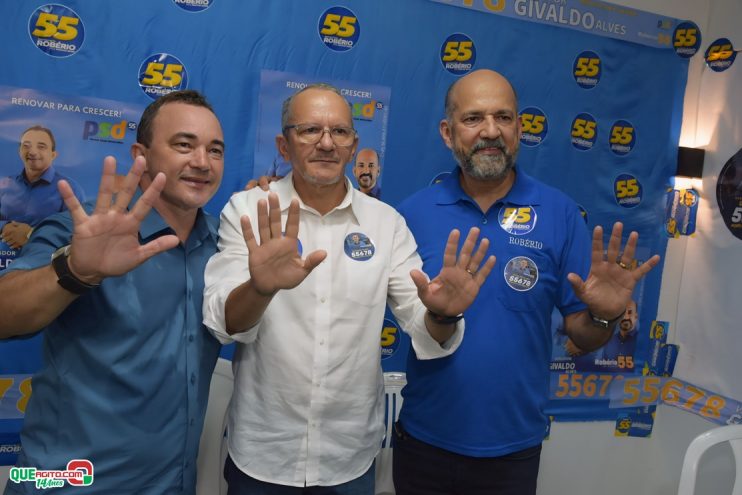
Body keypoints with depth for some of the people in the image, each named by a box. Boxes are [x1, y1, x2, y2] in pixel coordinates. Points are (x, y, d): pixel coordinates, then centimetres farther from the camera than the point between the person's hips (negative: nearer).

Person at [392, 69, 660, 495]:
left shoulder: (560, 213, -7)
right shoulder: (414, 212, -6)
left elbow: (582, 337, -3)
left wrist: (604, 315, -22)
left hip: (512, 445, 0)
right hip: (424, 438, 1)